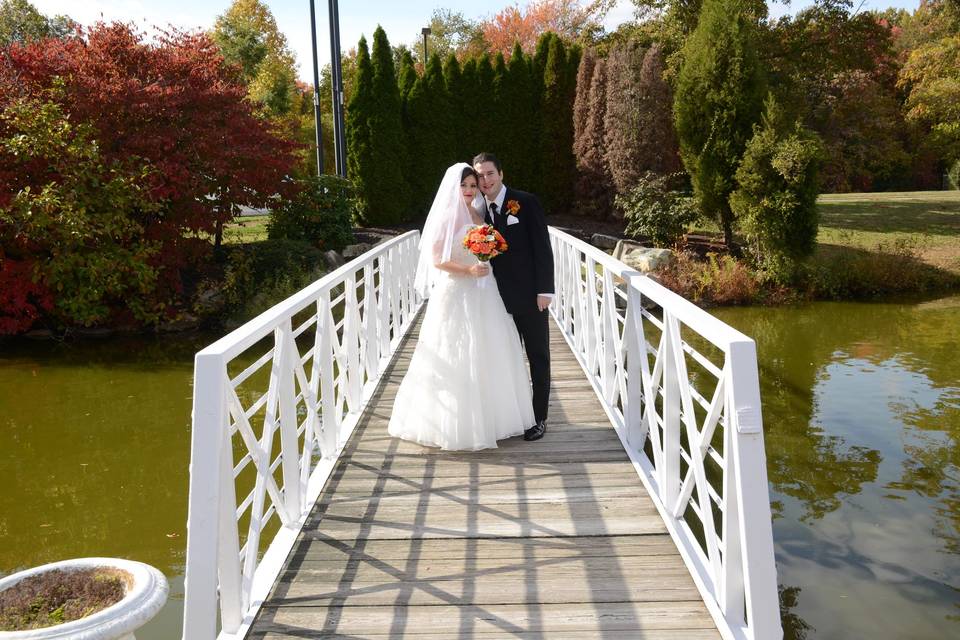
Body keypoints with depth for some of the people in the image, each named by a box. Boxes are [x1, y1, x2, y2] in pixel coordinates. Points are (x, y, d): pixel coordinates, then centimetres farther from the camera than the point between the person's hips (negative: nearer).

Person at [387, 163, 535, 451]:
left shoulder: (479, 216, 12)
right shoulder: (446, 217, -8)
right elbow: (436, 260, -13)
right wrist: (468, 270, -21)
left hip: (482, 293, 7)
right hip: (455, 294, -7)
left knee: (486, 355, 11)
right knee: (455, 358, -2)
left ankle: (486, 416, 24)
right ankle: (455, 424, 8)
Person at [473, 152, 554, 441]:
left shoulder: (526, 202, -7)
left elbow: (542, 247, -9)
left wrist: (545, 289, -14)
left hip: (529, 295, -4)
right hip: (499, 297, 4)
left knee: (538, 358, 7)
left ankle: (538, 417, 17)